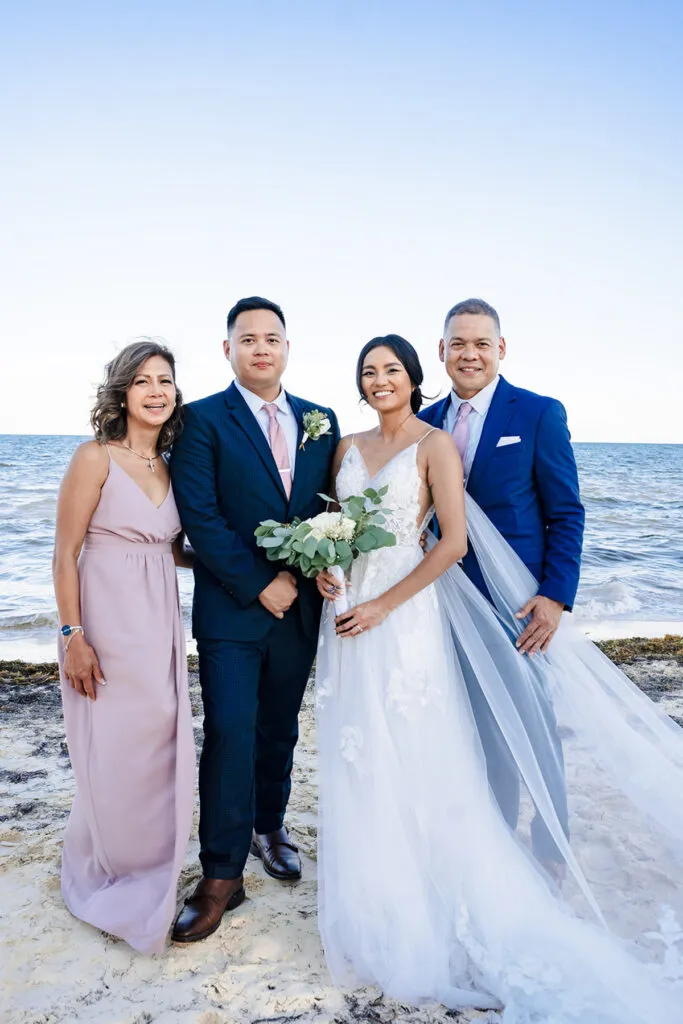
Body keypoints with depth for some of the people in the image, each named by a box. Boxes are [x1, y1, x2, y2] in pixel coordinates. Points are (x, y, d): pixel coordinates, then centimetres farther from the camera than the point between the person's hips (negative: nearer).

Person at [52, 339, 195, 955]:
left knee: (162, 751, 13)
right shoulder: (95, 459, -10)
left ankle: (150, 871, 37)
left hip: (161, 626, 6)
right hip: (106, 626, -6)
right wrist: (74, 638, -14)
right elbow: (65, 555, -11)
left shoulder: (171, 467, 8)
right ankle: (105, 880, 32)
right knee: (113, 757, 6)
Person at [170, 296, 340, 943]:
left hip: (300, 605, 4)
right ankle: (221, 876, 9)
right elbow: (200, 517, -13)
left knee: (280, 727, 17)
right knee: (230, 732, -5)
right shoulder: (203, 419, -5)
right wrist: (260, 585, -15)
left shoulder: (320, 421, 9)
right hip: (231, 607, -4)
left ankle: (268, 826, 38)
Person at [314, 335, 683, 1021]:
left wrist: (382, 605, -15)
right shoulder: (347, 447, 11)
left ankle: (428, 908, 23)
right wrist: (321, 566, -4)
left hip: (406, 613, -5)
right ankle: (372, 900, 33)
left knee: (413, 758, 2)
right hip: (348, 612, 6)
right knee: (356, 763, 13)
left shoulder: (434, 444, -6)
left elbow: (453, 541, -13)